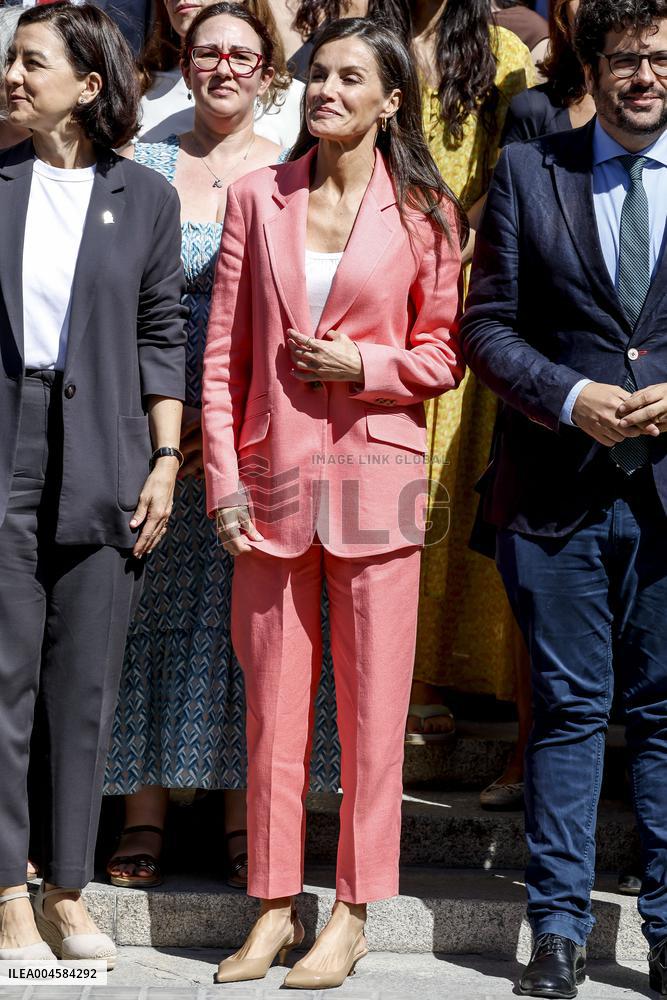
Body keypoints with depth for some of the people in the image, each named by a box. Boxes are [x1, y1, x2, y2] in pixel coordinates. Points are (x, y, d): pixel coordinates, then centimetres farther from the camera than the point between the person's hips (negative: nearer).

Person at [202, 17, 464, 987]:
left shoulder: (423, 212, 2)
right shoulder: (258, 197, 7)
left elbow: (442, 355, 6)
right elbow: (223, 353, 6)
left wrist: (364, 364, -12)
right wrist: (225, 482, -1)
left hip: (374, 477, -2)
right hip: (273, 482, 2)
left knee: (373, 708, 2)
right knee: (273, 707, 7)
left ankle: (352, 917, 13)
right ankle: (275, 908, 18)